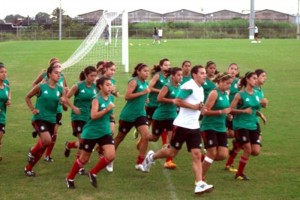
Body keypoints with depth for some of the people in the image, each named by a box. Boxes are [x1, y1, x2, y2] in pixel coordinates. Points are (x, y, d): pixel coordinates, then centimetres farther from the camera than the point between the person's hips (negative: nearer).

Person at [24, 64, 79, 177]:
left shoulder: (60, 89, 2)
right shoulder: (41, 87, -8)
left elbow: (66, 101, 2)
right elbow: (27, 97, 4)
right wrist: (32, 109, -7)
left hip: (51, 120, 5)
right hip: (39, 118, -5)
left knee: (44, 145, 7)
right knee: (47, 140, -25)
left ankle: (28, 168, 23)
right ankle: (32, 152, 6)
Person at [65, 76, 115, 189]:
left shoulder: (110, 98, 3)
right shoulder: (97, 99, -17)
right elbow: (93, 116, -30)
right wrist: (107, 109, -33)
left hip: (105, 132, 5)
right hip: (91, 133, -5)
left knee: (111, 155, -13)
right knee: (84, 159, 6)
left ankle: (93, 173, 10)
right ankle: (70, 178, 28)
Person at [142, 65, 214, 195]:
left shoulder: (200, 88, 13)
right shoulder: (189, 86, -15)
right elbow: (177, 101, -21)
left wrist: (200, 108, 7)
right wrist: (194, 106, -20)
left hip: (194, 126, 7)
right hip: (182, 125, -7)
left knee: (197, 155, -5)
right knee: (172, 152, 7)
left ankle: (199, 184, -10)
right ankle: (151, 156, 34)